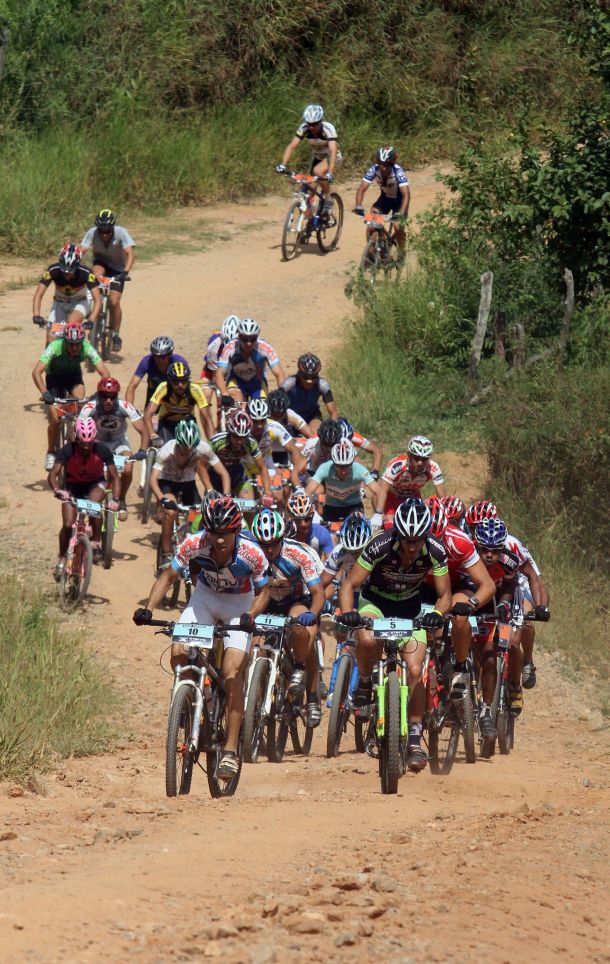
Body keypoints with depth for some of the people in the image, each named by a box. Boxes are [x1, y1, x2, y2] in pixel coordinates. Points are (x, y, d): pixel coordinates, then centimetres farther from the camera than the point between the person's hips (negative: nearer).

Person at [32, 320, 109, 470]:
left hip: (74, 375, 2)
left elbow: (104, 372, -31)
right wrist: (44, 393, -54)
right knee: (55, 419, -12)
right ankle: (51, 453, 11)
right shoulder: (56, 347, -35)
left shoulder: (87, 348, -30)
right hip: (54, 377, -2)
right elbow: (36, 372, -40)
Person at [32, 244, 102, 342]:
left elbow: (97, 300, -34)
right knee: (51, 339, -10)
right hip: (60, 302, 2)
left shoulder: (86, 273, -32)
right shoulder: (53, 270, -29)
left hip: (81, 301, -2)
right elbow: (38, 294, -29)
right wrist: (36, 315, -46)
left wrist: (91, 321, -49)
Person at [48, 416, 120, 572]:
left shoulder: (102, 450, -25)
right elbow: (52, 474, -32)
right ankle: (62, 559, 9)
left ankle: (96, 542, -17)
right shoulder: (68, 450, -27)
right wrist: (57, 490, -54)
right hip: (73, 485, 0)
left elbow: (115, 477, -18)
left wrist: (115, 499, -34)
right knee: (68, 525, -13)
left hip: (95, 484, 0)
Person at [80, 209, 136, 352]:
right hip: (101, 262, 1)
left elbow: (131, 254, -37)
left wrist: (125, 272, -52)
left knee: (114, 301, -13)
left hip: (117, 268, -1)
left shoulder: (121, 233, -29)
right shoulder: (92, 233, -24)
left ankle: (116, 335, 4)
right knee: (97, 273, -36)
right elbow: (81, 251, -29)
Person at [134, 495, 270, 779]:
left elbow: (263, 591, -13)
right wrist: (148, 609, -26)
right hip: (206, 596, 3)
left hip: (240, 604, -3)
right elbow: (168, 576, -12)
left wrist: (251, 615, -33)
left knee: (232, 673, -17)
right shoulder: (194, 545, -27)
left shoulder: (251, 553, -30)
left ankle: (230, 749, -10)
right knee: (178, 654, -20)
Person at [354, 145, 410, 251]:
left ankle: (401, 253, 7)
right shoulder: (374, 170, -25)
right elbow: (362, 189, -27)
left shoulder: (398, 172, -34)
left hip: (398, 200, -3)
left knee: (398, 227, -19)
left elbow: (406, 194, -41)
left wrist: (401, 213, -54)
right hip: (385, 198, 3)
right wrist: (358, 206, -44)